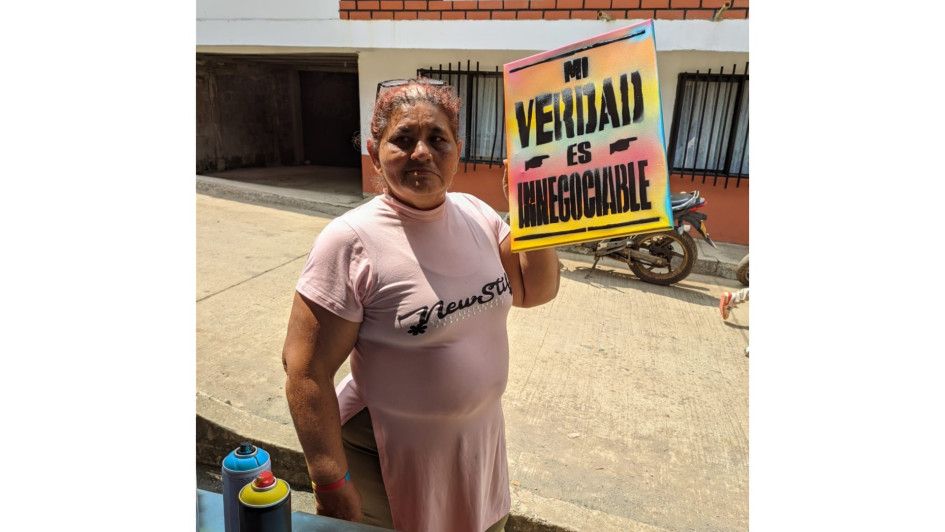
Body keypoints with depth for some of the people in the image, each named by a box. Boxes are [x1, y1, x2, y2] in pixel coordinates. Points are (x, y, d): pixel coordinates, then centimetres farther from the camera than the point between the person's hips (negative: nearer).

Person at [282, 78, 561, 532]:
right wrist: (331, 484, -17)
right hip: (391, 462, -5)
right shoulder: (351, 241, -22)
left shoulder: (476, 214, -3)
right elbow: (305, 369, -20)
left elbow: (535, 291, 4)